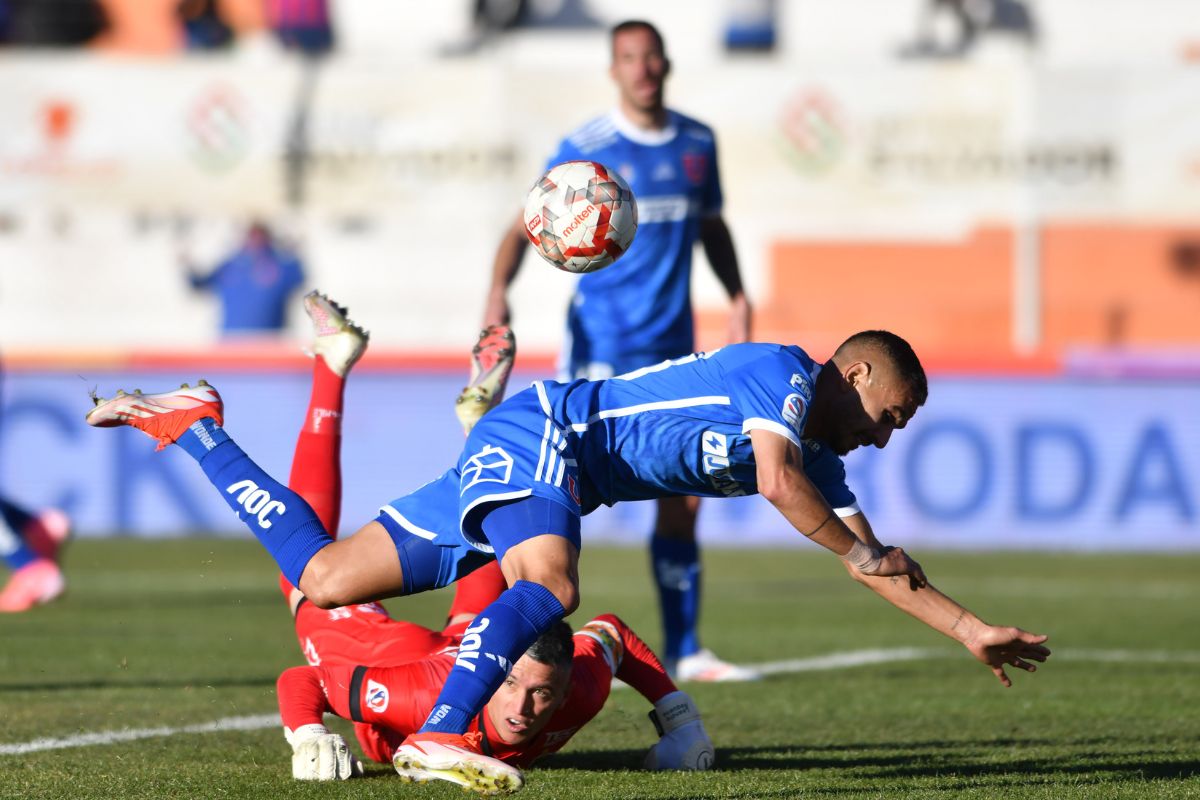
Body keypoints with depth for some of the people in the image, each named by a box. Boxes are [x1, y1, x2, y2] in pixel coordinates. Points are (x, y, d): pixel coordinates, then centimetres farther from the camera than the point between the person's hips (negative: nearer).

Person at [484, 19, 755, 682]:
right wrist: (499, 291, -25)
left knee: (681, 496, 6)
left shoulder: (698, 143, 10)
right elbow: (525, 227, -8)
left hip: (672, 345, 5)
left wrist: (736, 294, 10)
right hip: (602, 339, -5)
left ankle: (684, 652, 14)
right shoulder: (584, 149, -6)